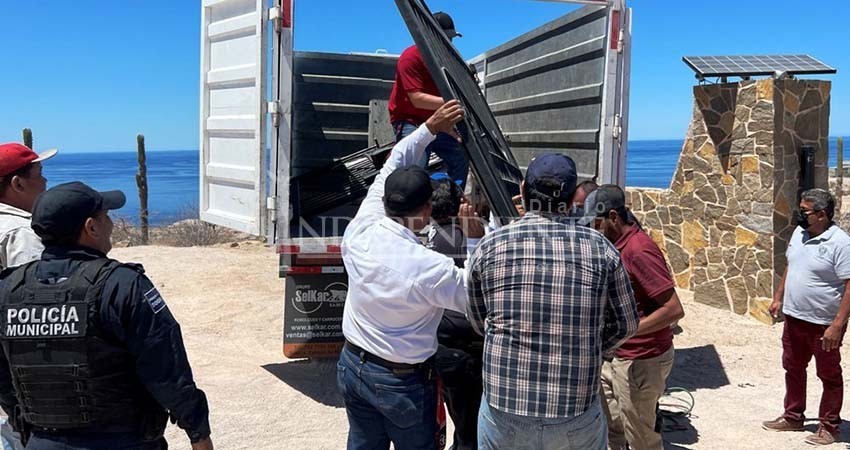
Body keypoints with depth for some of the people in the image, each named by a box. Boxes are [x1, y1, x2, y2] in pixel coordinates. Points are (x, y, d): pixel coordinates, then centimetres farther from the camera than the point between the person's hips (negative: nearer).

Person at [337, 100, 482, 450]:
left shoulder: (359, 233, -12)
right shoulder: (432, 268, -28)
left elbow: (390, 169, 0)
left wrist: (430, 128, 5)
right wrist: (476, 240, -12)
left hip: (352, 367, 6)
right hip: (403, 382, -5)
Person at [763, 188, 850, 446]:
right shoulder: (799, 233, 2)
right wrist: (778, 298, 15)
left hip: (824, 324, -7)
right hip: (794, 318, 8)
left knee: (829, 376, 10)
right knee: (793, 369, 18)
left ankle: (828, 427, 24)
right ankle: (793, 417, 34)